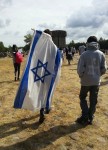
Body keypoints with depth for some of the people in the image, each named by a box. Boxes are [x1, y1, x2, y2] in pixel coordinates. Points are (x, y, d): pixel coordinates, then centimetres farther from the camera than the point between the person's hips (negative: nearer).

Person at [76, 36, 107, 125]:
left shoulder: (84, 54, -13)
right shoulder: (101, 54, -5)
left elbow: (80, 69, -13)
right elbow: (104, 69, -2)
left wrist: (81, 76, 8)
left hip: (86, 81, -2)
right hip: (96, 81, 2)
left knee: (82, 98, 17)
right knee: (93, 101, 13)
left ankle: (85, 117, 12)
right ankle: (90, 118, 21)